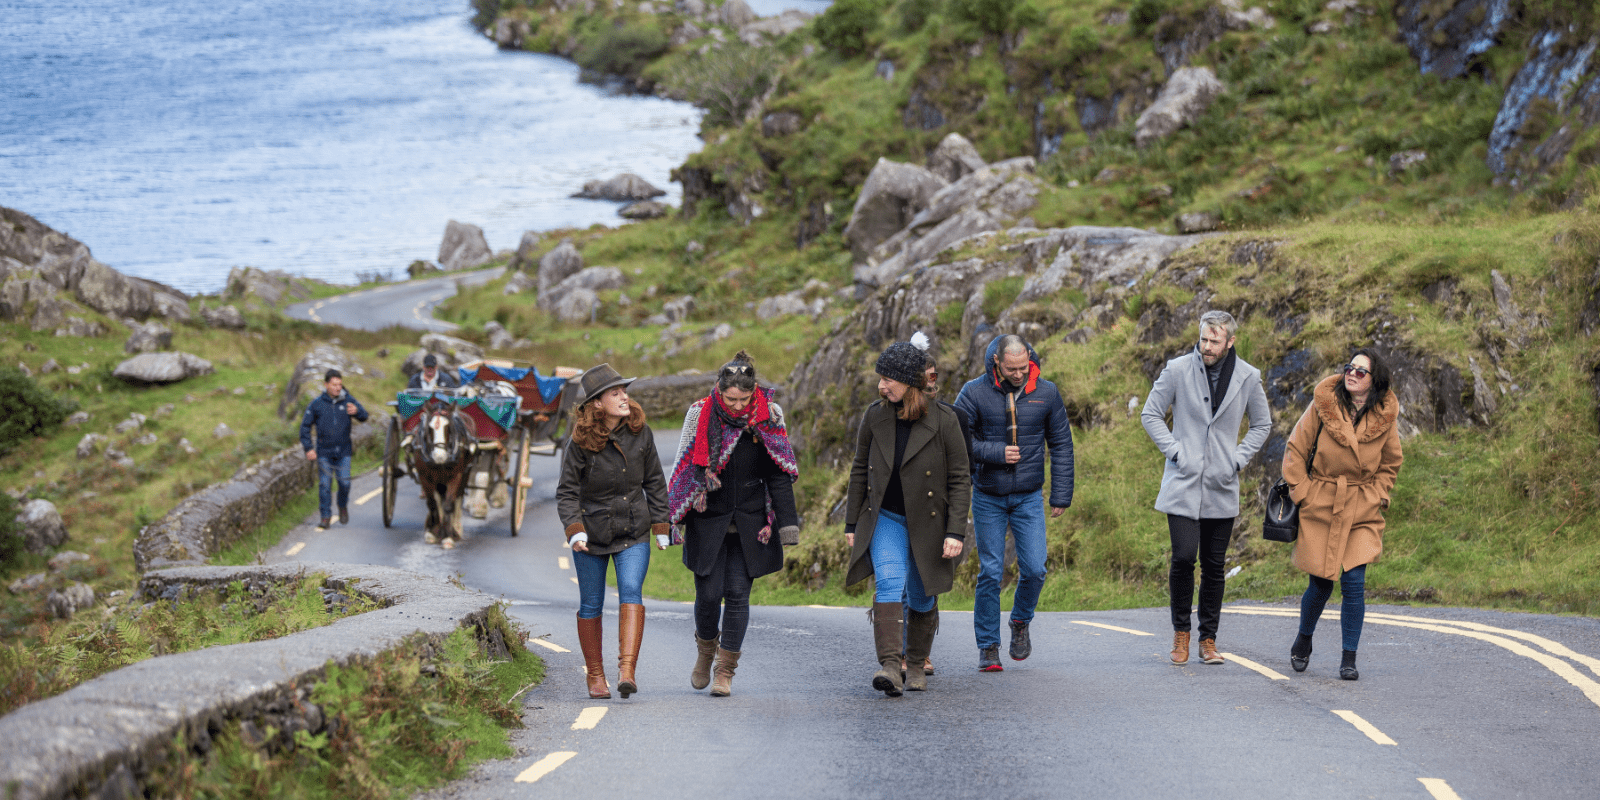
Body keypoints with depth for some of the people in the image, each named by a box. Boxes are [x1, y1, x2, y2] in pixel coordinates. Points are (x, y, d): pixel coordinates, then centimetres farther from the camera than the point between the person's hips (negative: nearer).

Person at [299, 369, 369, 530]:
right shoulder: (317, 404, -2)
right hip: (324, 452, 0)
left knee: (344, 483, -5)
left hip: (343, 451, 0)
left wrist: (357, 411, -34)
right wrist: (308, 448, -2)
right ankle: (326, 517, 7)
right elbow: (305, 426, 5)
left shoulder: (348, 401, -2)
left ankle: (343, 506, 24)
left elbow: (364, 417, -9)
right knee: (324, 485, -2)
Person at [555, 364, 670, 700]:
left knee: (631, 592, -18)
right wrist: (574, 530, -21)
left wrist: (660, 526, 4)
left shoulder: (640, 433, -4)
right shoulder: (581, 443, -12)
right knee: (591, 605, 7)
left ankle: (627, 670, -25)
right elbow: (566, 492, -8)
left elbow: (655, 483, 6)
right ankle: (595, 676, 21)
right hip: (592, 533, -1)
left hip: (633, 533, 1)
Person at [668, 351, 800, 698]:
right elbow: (684, 470, 3)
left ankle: (725, 671, 8)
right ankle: (705, 650, 28)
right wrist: (674, 520, 2)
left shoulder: (769, 417, -4)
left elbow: (779, 475, 2)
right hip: (708, 522, 0)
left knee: (738, 594, -2)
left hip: (749, 524, 1)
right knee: (709, 594, -2)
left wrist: (784, 523, -4)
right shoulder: (700, 415, -6)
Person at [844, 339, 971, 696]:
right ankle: (889, 666, -31)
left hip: (927, 525, -1)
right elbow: (860, 470, 8)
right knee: (889, 583, -21)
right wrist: (852, 523, 8)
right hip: (885, 519, 1)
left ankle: (916, 666, 31)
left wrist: (956, 532, -13)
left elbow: (959, 479, -7)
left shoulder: (943, 421, -11)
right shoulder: (875, 416, -2)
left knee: (922, 598, 9)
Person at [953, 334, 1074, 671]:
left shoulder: (1046, 393, -2)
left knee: (1034, 570, -5)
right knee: (990, 572, -2)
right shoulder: (975, 393, -8)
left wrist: (1061, 495, 2)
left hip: (1029, 497, 1)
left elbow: (1061, 445, 6)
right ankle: (988, 646, 8)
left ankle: (1020, 622, 24)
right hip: (988, 497, -1)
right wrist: (996, 453, -18)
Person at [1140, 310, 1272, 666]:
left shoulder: (1248, 378, 1)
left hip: (1222, 488, 2)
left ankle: (1208, 640, 16)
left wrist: (1239, 459, 3)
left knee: (1214, 566, 5)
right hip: (1183, 485, -2)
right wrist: (1174, 451, -5)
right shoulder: (1177, 370, -4)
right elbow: (1150, 414, 5)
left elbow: (1262, 424, 15)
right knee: (1183, 558, -11)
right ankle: (1180, 632, 8)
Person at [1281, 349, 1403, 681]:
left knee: (1354, 582, -10)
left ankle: (1349, 659, 2)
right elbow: (1296, 450, 1)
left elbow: (1391, 465, 14)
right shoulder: (1323, 405, -6)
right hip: (1321, 507, -1)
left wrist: (1378, 497, 3)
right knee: (1321, 583, 4)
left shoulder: (1385, 417, -1)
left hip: (1362, 514, 1)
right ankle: (1303, 641, 31)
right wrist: (1301, 492, -4)